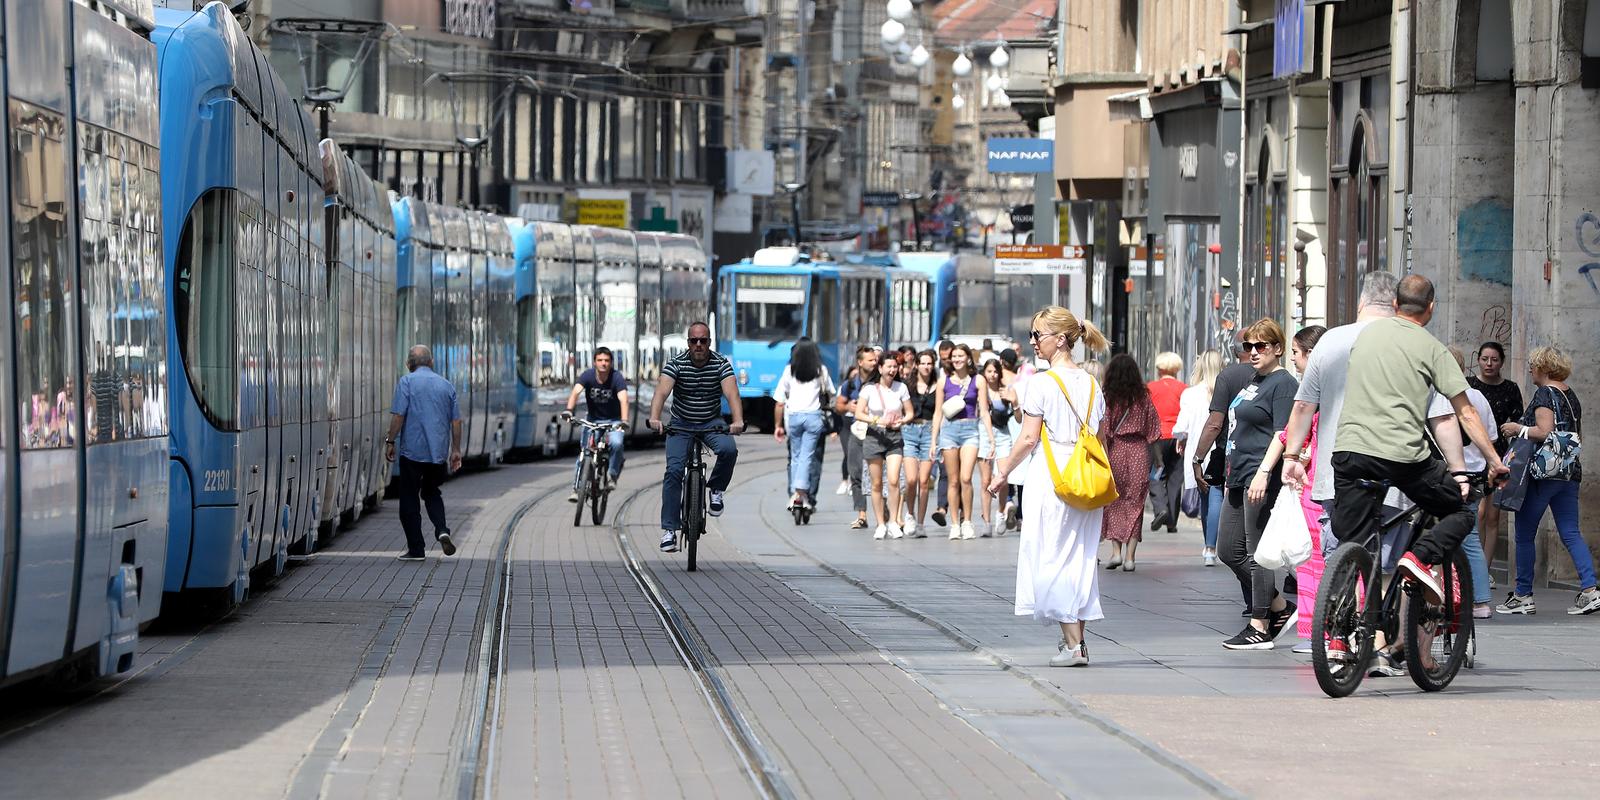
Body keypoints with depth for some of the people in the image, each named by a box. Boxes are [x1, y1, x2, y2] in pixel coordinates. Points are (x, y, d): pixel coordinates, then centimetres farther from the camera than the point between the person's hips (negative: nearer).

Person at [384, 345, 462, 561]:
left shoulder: (407, 381, -4)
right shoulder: (446, 385, 10)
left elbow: (398, 415, -12)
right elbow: (456, 421, 9)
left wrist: (390, 441, -4)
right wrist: (456, 450, 14)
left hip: (412, 450, -4)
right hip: (439, 452, 4)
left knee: (409, 499, 5)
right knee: (431, 492, 21)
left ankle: (416, 549, 4)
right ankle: (442, 530, -2)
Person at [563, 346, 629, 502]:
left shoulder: (617, 378, -19)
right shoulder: (588, 376, -15)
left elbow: (623, 399, -32)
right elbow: (575, 392, -30)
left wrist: (624, 421, -49)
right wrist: (568, 410, -49)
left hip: (613, 420, -2)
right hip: (593, 419, 2)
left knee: (616, 443, -28)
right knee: (583, 452, -10)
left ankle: (612, 475, -5)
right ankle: (576, 488, -1)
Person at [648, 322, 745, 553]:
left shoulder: (721, 364, -12)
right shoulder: (676, 364, -14)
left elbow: (731, 393, -28)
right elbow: (662, 391, -29)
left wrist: (738, 420, -47)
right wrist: (655, 418, -48)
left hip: (712, 423, 0)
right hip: (681, 424, 0)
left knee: (729, 450, -30)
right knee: (674, 470, -15)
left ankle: (716, 490, -1)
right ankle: (669, 529, -10)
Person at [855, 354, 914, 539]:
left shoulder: (901, 388, 5)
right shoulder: (869, 389, 0)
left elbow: (909, 413, 9)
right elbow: (859, 414, -4)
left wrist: (901, 422, -11)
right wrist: (878, 421, -17)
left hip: (894, 436, 0)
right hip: (874, 436, 0)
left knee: (893, 481, -15)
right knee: (877, 484, 3)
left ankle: (893, 522, -8)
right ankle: (881, 524, 11)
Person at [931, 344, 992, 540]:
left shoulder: (977, 381, 5)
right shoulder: (944, 381, 8)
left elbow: (984, 412, 5)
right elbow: (938, 413, 12)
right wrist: (933, 440, 8)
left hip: (971, 429, -1)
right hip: (949, 429, 1)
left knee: (965, 478, -14)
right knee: (953, 481, 2)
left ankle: (967, 521, -1)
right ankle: (955, 524, 8)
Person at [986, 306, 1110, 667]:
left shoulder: (1041, 383, -10)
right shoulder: (1091, 384, 10)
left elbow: (1029, 438, -11)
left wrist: (1003, 472, 1)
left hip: (1050, 475, -6)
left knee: (1051, 558, 0)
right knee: (1080, 556, 12)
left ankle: (1073, 645, -5)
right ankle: (1077, 639, 12)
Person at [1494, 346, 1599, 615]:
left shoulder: (1544, 394, -11)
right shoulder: (1571, 395, 14)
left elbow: (1545, 432, -22)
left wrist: (1518, 429, -9)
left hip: (1542, 473, -8)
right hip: (1570, 472, 8)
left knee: (1525, 535, 2)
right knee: (1571, 533, 5)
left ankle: (1523, 595, 5)